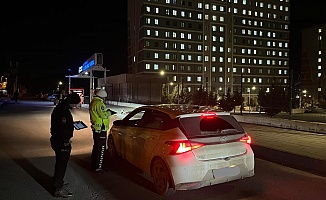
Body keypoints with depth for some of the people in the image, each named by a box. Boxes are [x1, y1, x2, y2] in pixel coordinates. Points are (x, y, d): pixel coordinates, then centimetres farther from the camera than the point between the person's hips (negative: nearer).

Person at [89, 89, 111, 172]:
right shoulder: (99, 103, -20)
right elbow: (104, 115, -24)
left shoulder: (93, 102, 13)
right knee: (101, 148, -3)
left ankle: (93, 164, 31)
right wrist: (108, 113, -4)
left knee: (96, 146, 20)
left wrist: (106, 112, 9)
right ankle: (98, 167, 2)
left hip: (95, 128, 11)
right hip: (101, 129, -11)